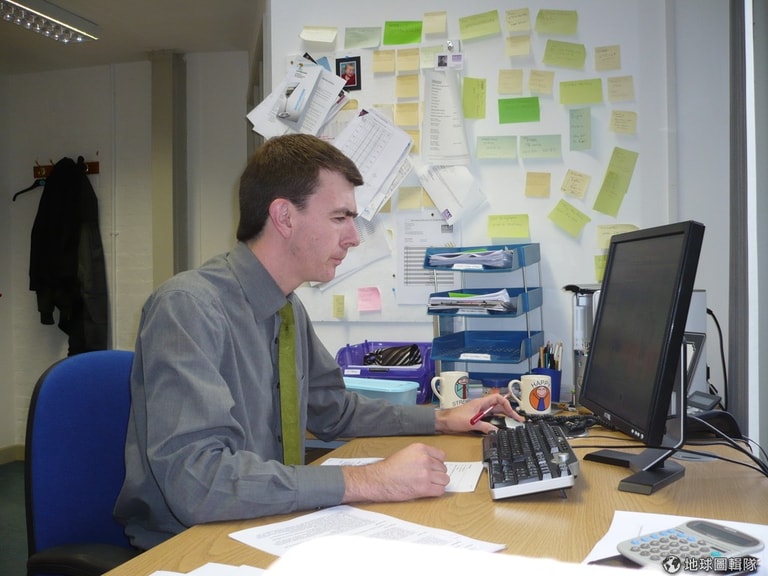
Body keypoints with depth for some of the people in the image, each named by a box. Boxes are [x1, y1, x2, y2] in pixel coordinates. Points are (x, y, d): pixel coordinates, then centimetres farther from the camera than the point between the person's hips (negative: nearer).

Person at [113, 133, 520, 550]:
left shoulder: (289, 308, 3)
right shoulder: (189, 307, -21)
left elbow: (333, 410, 17)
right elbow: (196, 481, -30)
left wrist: (441, 420, 9)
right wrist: (368, 481, -29)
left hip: (268, 531, 7)